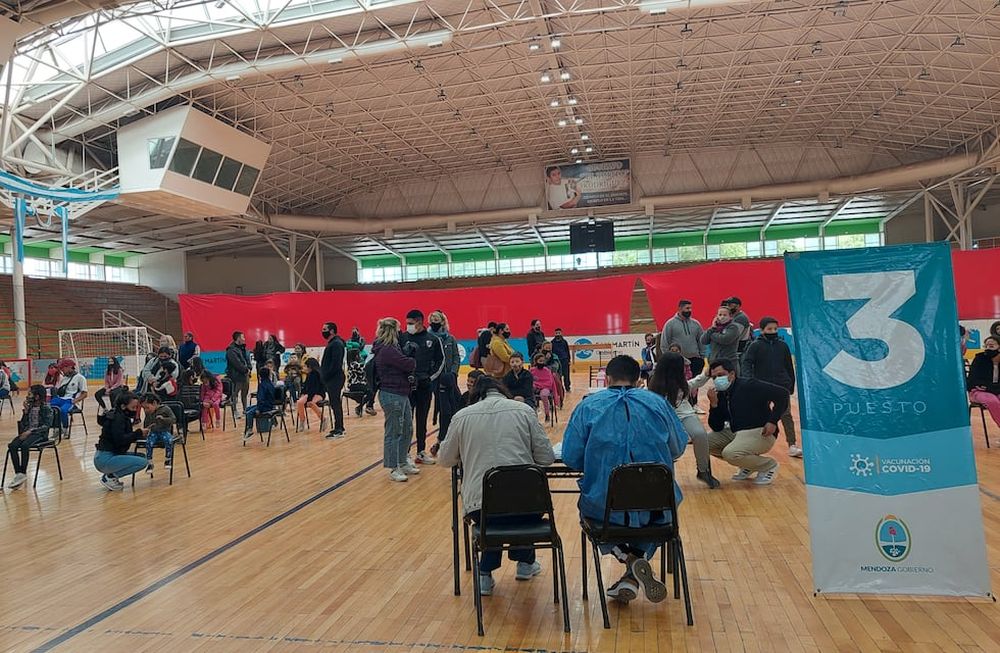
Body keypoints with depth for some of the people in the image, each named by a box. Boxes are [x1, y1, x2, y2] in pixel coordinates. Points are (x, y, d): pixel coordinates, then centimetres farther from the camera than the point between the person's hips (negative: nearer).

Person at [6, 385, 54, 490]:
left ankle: (23, 474, -23)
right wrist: (26, 411, -2)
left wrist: (30, 431, -20)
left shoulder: (46, 407, -6)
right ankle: (18, 474, -22)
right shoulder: (30, 406, 12)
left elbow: (47, 425, -12)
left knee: (24, 445, -33)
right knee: (12, 446, -22)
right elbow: (24, 424, 10)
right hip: (27, 432, 6)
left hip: (40, 433, -6)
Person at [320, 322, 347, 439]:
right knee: (336, 404, 14)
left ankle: (338, 430, -6)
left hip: (334, 379, -10)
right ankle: (339, 428, 21)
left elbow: (336, 363, -22)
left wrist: (326, 376, -18)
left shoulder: (336, 344, -14)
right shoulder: (332, 343, 18)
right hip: (332, 379, 10)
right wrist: (323, 374, 10)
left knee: (335, 404, -8)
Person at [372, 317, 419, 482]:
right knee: (393, 433, 0)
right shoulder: (388, 351, -20)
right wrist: (412, 359, 0)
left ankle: (403, 463, 29)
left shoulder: (388, 348, 12)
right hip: (392, 396, -10)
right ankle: (394, 469, 10)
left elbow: (401, 366, 15)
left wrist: (408, 376, -2)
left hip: (401, 395, 10)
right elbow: (409, 365, -20)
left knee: (407, 429, 18)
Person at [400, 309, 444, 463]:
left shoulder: (433, 340, 2)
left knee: (422, 420, 11)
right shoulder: (403, 338, -1)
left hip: (425, 386, 2)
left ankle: (421, 452, 21)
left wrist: (431, 377, 0)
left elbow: (441, 360, 9)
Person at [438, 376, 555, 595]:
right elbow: (547, 457, 5)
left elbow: (446, 459, 18)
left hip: (479, 508, 1)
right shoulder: (523, 410, 4)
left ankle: (485, 573, 28)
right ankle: (525, 563, 43)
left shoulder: (462, 416, 6)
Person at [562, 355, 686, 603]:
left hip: (605, 506, -1)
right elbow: (678, 448, 14)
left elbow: (570, 458, -3)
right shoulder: (657, 403, 4)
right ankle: (638, 564, 17)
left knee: (587, 505, 33)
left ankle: (628, 558, 10)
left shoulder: (589, 406, -1)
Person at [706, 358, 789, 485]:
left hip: (760, 433, -8)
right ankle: (748, 464, 12)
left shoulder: (749, 386, -14)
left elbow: (782, 393, -18)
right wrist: (714, 404, -11)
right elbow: (717, 428, 3)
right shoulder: (720, 395, 6)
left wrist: (773, 421, -22)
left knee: (730, 454, -30)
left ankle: (769, 465, -2)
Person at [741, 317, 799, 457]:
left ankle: (792, 445, -4)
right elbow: (746, 364, -10)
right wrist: (749, 379, -27)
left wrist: (791, 385, 14)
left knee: (786, 415, -4)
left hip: (782, 387, 1)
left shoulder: (782, 345, 5)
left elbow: (789, 367, 13)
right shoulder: (755, 346, -4)